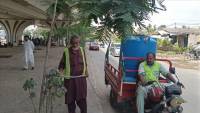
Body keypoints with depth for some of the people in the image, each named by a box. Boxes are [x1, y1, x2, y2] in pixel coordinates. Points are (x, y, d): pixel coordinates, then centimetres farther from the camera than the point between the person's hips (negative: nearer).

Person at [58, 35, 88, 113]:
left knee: (82, 97, 13)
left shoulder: (81, 50, 2)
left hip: (81, 78, 3)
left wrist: (86, 73, 14)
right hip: (70, 79, -3)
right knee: (70, 98, 10)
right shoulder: (66, 51, -9)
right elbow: (62, 64, -7)